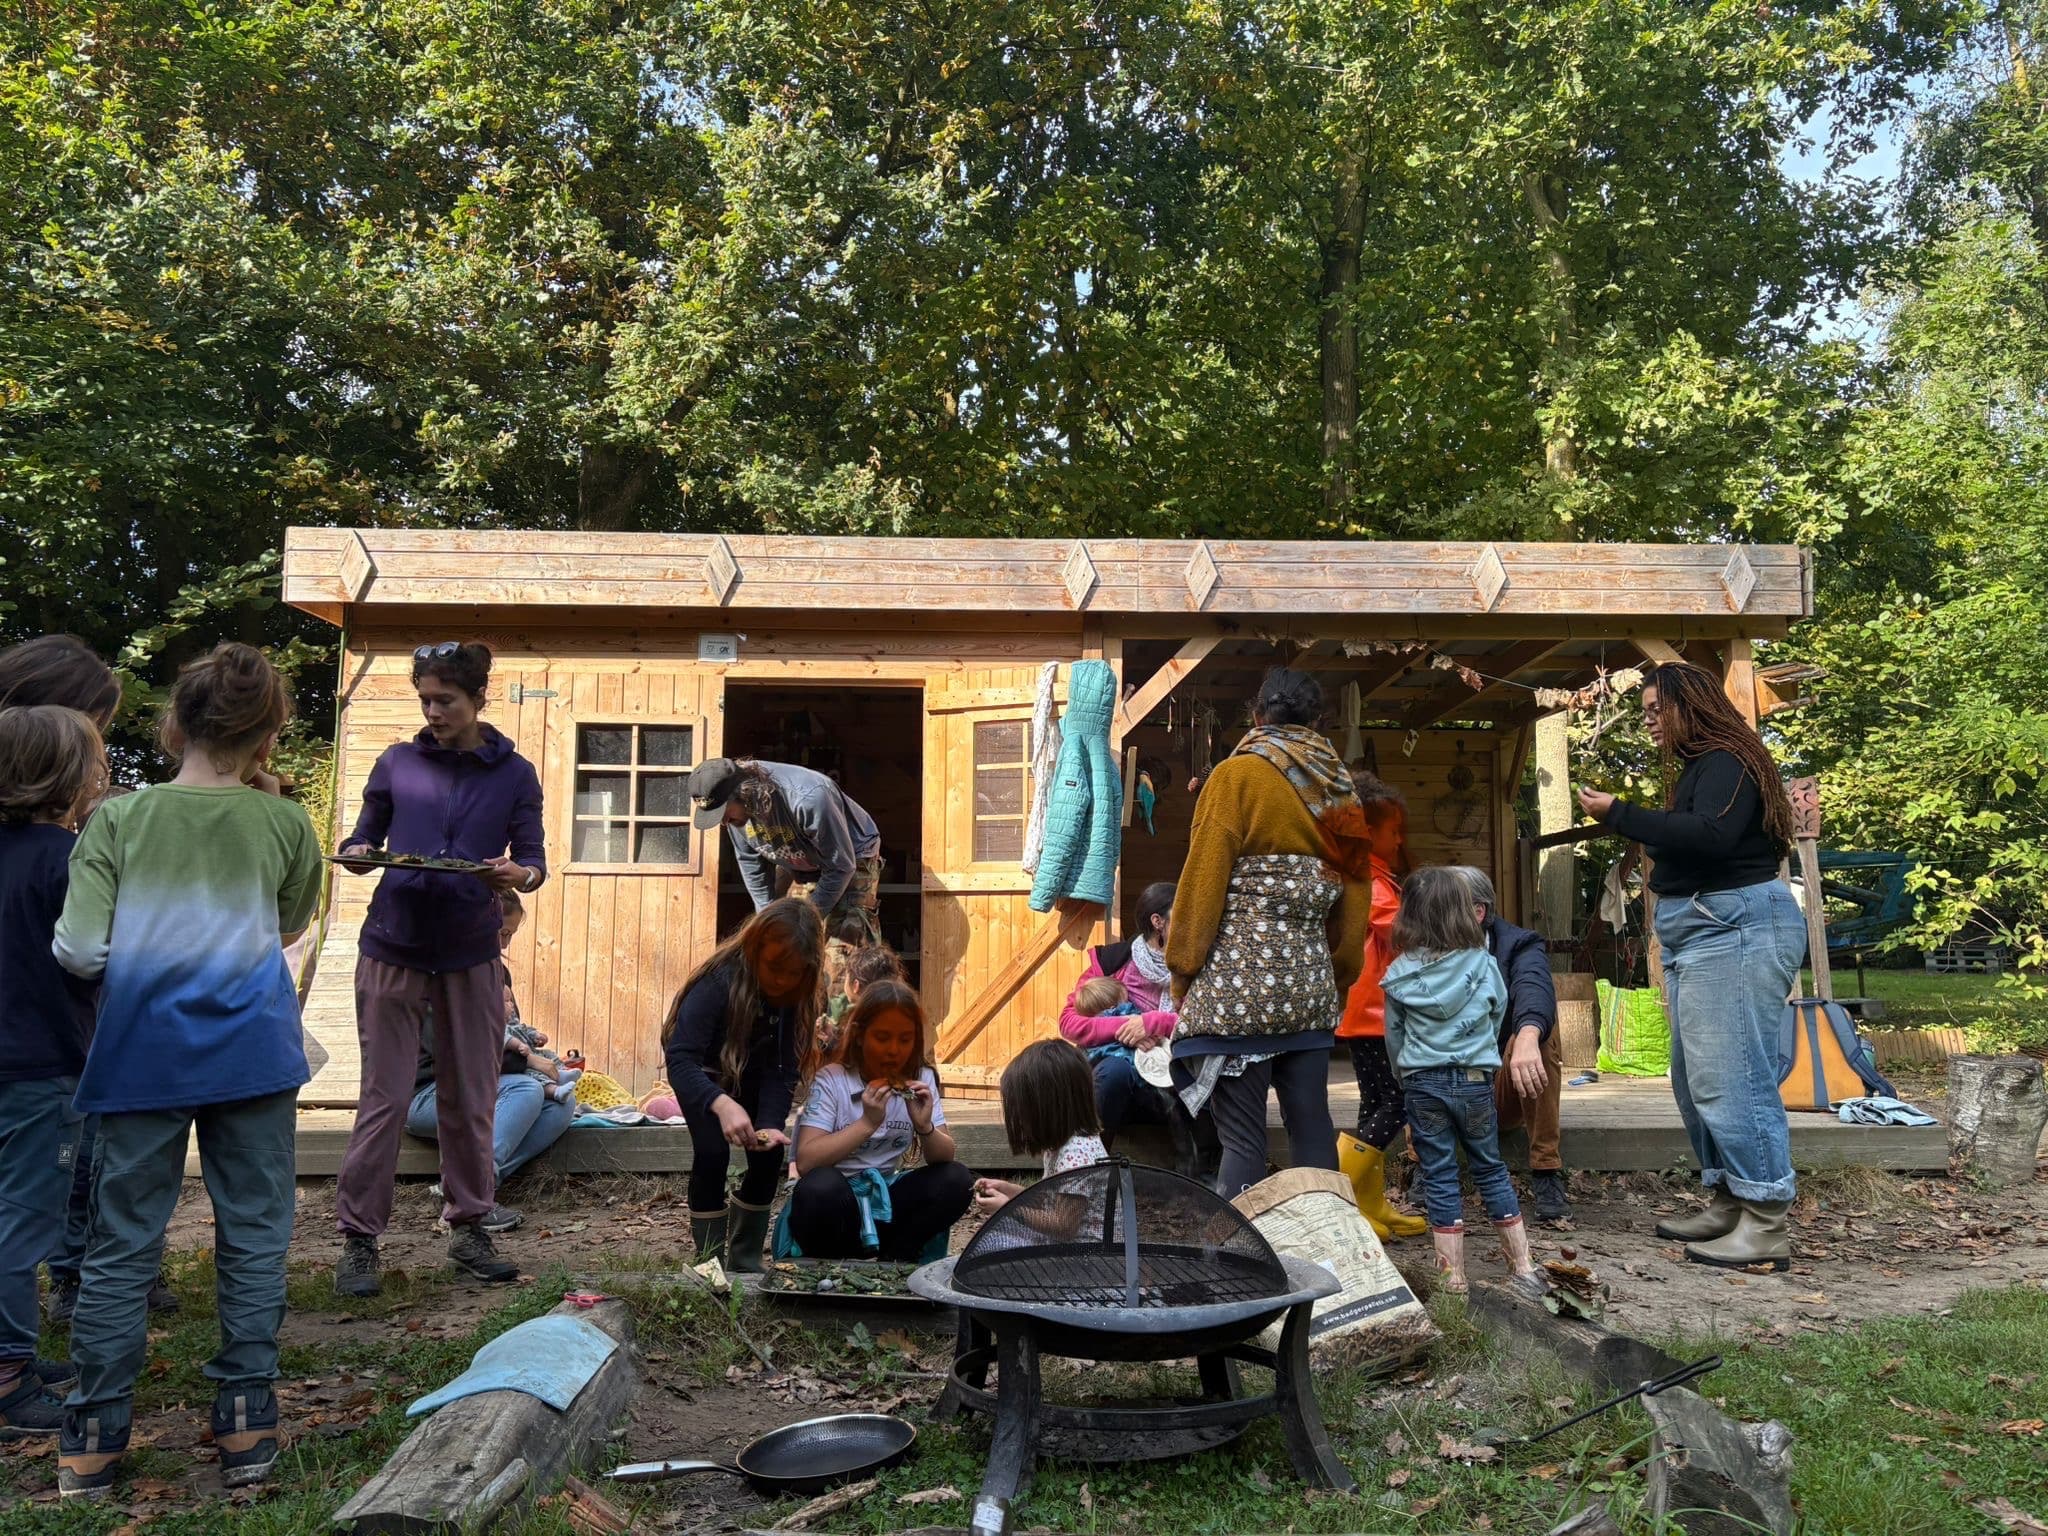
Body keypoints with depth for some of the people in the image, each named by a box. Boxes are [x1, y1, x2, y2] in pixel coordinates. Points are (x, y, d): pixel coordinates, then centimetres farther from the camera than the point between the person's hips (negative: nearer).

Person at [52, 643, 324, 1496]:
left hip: (143, 1058, 0)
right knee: (253, 1237, 9)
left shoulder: (115, 820, -3)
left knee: (121, 1246, 11)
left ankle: (92, 1441, 19)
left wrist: (143, 947, 12)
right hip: (252, 1052, 0)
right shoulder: (283, 824, -1)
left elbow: (78, 952, -10)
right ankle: (245, 1426, 15)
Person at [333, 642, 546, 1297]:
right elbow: (364, 838, 10)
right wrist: (356, 854, -13)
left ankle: (468, 1228, 22)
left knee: (471, 1100, 8)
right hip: (393, 948, 0)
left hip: (471, 954, 1)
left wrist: (517, 874, -20)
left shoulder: (515, 774, 5)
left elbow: (534, 861, 3)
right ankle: (358, 1237, 12)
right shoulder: (397, 763, 6)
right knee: (384, 1098, 1)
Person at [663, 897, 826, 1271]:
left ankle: (745, 1261, 12)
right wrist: (722, 1104, -60)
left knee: (769, 1156, -8)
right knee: (712, 1152, -20)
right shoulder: (719, 980, -37)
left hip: (751, 1070, 4)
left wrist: (770, 1123, -37)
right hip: (702, 1069, -4)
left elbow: (784, 1069, -21)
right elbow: (680, 1060, -43)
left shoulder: (799, 993, -24)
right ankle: (711, 1262, -2)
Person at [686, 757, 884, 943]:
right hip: (797, 867, 6)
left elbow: (841, 866, -29)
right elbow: (750, 862, -2)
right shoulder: (736, 808, -19)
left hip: (853, 858, -6)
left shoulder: (808, 800, -40)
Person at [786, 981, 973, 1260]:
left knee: (956, 1181, -19)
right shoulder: (832, 1080, -12)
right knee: (821, 1186, -37)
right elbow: (806, 1161, -23)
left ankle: (892, 1260, -7)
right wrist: (867, 1123, -31)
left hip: (886, 1200, 4)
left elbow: (944, 1159, -2)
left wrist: (925, 1126, -23)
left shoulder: (922, 1079, -1)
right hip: (836, 1202, -4)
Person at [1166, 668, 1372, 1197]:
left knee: (1242, 1138, -4)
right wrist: (1339, 974, 21)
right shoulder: (1339, 788, 12)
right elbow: (1355, 891, 14)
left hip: (1238, 982, -5)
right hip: (1310, 984, 6)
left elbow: (1203, 878, -8)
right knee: (1312, 1128, 12)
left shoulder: (1237, 775, -5)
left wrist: (1182, 967, -1)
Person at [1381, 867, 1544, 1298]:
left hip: (1423, 1084, -1)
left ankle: (1453, 1277, 8)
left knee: (1439, 1177, 6)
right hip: (1475, 1080, 1)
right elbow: (1499, 1012, 11)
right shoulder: (1483, 963, -4)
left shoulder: (1399, 975, -5)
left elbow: (1393, 1036, 3)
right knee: (1491, 1170, 15)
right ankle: (1523, 1268, 20)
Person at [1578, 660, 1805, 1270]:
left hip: (1736, 930, -11)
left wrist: (1619, 813, -22)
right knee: (1696, 1079, 11)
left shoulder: (1726, 762, -10)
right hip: (1701, 933, 11)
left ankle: (1766, 1227, -6)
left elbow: (1711, 835, -27)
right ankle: (1726, 1206, 19)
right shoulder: (1702, 766, 18)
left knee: (1729, 1080, -11)